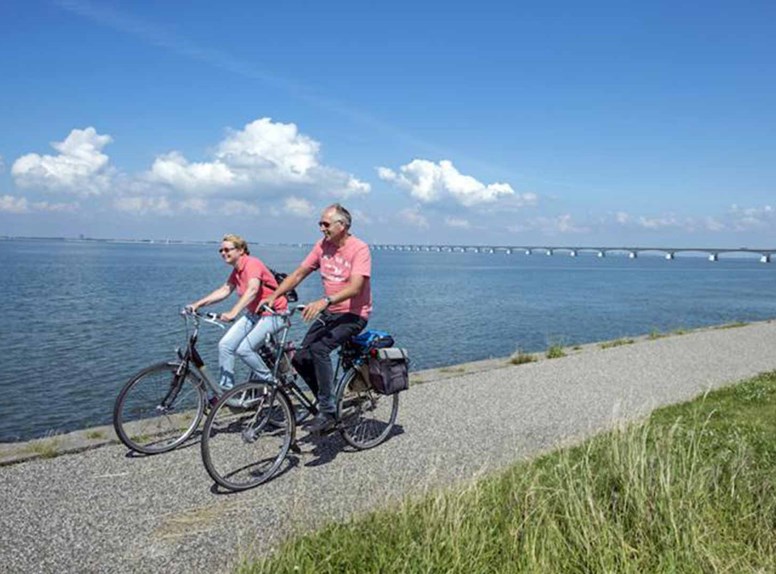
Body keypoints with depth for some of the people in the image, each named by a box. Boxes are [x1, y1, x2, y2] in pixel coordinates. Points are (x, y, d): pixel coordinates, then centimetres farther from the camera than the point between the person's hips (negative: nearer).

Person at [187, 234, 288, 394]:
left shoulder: (252, 263, -20)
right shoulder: (237, 270, 9)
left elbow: (252, 290, -35)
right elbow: (224, 290, 7)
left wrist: (233, 312, -47)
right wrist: (198, 304, -4)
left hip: (272, 314, -9)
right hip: (253, 313, 9)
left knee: (244, 349, -21)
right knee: (225, 345, -4)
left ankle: (269, 381, 1)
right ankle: (225, 389, 7)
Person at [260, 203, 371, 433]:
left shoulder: (359, 249, -15)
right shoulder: (323, 246, 5)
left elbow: (355, 287, -28)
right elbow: (298, 274, 6)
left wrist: (324, 301, -40)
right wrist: (274, 296, -5)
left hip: (353, 314, -7)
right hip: (328, 313, 7)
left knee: (319, 348, -29)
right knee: (300, 358, -6)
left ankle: (327, 411, -16)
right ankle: (327, 401, 15)